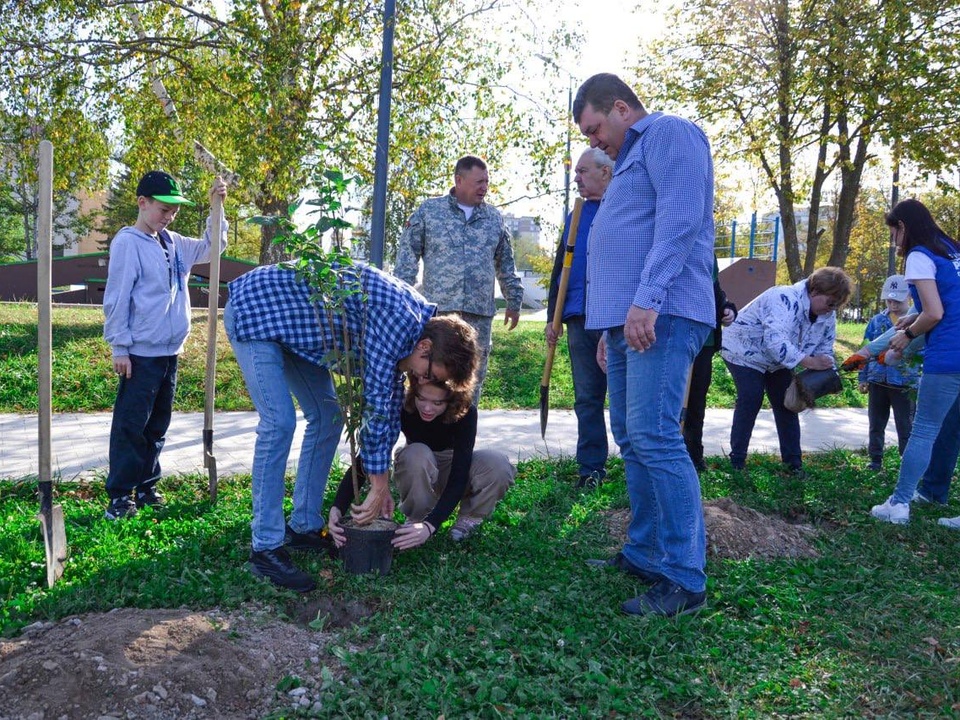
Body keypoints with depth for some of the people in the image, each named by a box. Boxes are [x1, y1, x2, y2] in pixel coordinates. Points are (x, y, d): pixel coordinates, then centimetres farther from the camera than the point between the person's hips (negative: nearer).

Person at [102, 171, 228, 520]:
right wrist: (119, 347, -15)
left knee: (157, 425, 14)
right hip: (141, 353, -7)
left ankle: (146, 486, 25)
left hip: (170, 351, 7)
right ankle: (120, 495, 7)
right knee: (130, 425, -1)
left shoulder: (173, 242, 10)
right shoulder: (128, 242, -10)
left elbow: (211, 248, 19)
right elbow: (116, 298, -12)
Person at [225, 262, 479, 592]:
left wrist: (381, 485, 10)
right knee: (279, 422, -19)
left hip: (291, 323, 10)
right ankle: (266, 547, -12)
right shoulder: (398, 318, -29)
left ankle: (304, 527, 16)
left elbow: (390, 399, 8)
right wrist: (379, 485, -18)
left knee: (328, 417, 7)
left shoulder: (415, 319, 1)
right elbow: (376, 401, -27)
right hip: (253, 309, -10)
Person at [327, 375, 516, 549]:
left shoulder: (465, 412, -31)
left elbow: (459, 475, -36)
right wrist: (337, 508, -47)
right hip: (417, 474, 0)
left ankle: (469, 518, -5)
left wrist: (430, 525, -49)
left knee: (498, 464, -32)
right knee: (417, 455, -38)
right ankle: (416, 518, -11)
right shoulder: (401, 407, -30)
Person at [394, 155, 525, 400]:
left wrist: (514, 301, 20)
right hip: (438, 309, -3)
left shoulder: (494, 218, 14)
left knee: (473, 377, 7)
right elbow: (407, 255, 3)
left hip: (480, 314, 3)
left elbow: (506, 264, 20)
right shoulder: (429, 211, 5)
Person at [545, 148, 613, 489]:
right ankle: (591, 468, 14)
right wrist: (552, 316, 14)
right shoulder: (576, 215, 18)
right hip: (580, 320, 6)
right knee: (587, 398, 7)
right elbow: (559, 269, 20)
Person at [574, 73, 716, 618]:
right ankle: (644, 553, 21)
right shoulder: (633, 158, 29)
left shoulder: (669, 132, -2)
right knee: (633, 439, 11)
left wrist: (647, 299, -24)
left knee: (654, 437, -16)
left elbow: (681, 219, -17)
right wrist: (611, 328, 25)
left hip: (661, 315, -11)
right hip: (630, 319, 11)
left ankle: (684, 579, -10)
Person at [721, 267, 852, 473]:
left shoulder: (827, 316, -7)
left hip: (776, 363, 8)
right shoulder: (786, 300, -35)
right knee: (750, 400, -18)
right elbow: (776, 342, -46)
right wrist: (809, 362, -48)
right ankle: (736, 460, -11)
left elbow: (825, 351, -1)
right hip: (745, 352, -8)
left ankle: (793, 461, 11)